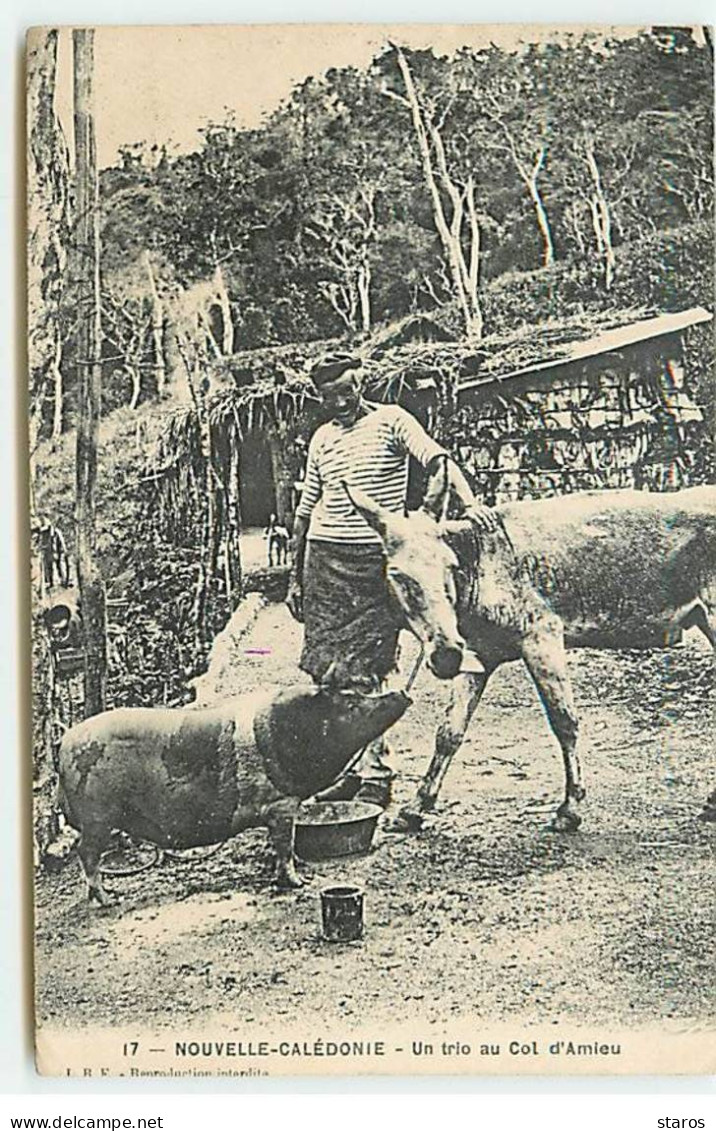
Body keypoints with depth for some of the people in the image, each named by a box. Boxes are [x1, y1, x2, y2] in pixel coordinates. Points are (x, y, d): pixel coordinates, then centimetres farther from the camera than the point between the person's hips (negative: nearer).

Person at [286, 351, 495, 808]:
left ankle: (375, 774, 2)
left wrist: (469, 500, -34)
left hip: (376, 560, -5)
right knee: (328, 672, 3)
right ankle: (348, 769, 13)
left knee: (365, 674, -7)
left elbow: (436, 458, -15)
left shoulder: (391, 420, 0)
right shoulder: (322, 438, 16)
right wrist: (295, 574, 19)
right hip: (324, 557, 5)